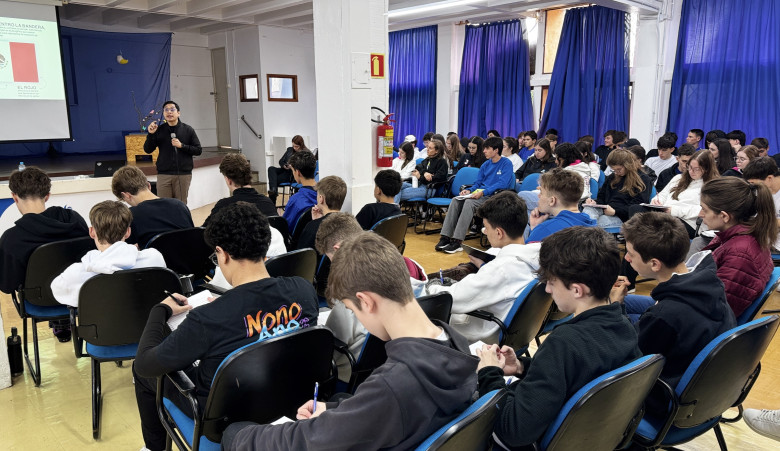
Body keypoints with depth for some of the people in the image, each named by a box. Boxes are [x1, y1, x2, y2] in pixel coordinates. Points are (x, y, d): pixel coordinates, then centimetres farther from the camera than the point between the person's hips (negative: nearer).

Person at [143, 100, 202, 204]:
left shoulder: (188, 130, 4)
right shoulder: (159, 130, 7)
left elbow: (198, 150, 3)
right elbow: (147, 150, 7)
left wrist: (182, 146, -11)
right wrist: (150, 134, -8)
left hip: (183, 174, -1)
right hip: (163, 175, 1)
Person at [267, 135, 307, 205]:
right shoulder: (289, 149, 16)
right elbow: (281, 161, 19)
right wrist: (284, 166, -5)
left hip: (294, 174, -6)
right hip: (285, 170, 6)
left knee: (274, 179, -26)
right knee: (271, 168, -25)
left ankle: (272, 203, -27)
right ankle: (273, 189, -43)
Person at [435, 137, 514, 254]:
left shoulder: (506, 163, -4)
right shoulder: (485, 165, 18)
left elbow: (502, 184, -16)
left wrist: (483, 192, -26)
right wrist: (469, 190, -4)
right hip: (480, 193, 7)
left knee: (469, 202, -33)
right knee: (455, 200, -18)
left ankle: (457, 242, -34)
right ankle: (445, 237, -24)